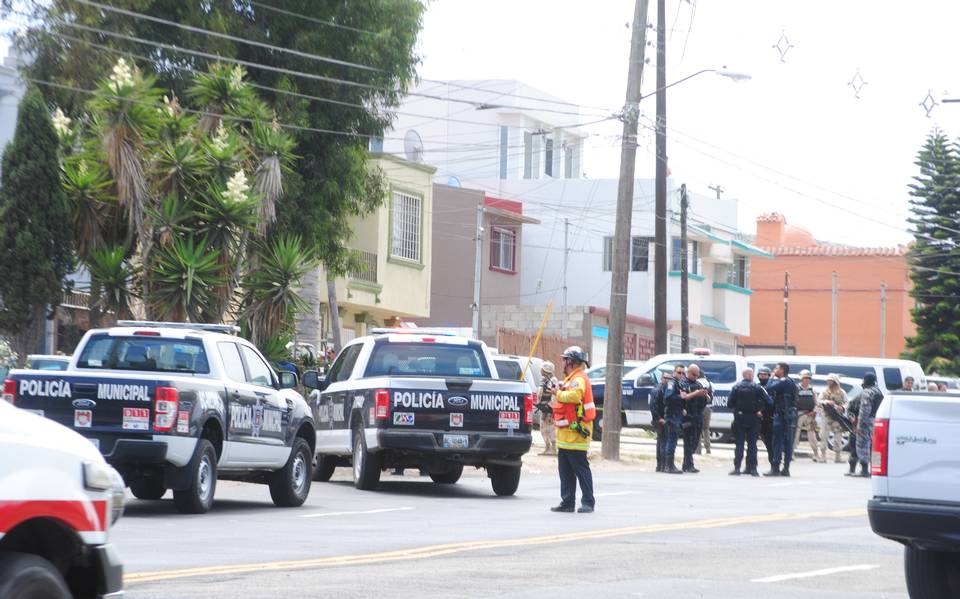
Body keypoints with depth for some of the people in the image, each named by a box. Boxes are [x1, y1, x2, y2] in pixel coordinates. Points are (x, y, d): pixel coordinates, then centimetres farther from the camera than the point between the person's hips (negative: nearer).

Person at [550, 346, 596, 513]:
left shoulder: (579, 379, -13)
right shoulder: (571, 379, 20)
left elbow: (574, 395, -31)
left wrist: (558, 393, -17)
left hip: (574, 434, -11)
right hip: (566, 435, 11)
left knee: (581, 469, -7)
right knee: (565, 471, 11)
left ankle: (588, 502, -4)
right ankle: (567, 502, 15)